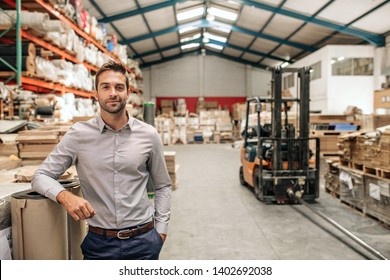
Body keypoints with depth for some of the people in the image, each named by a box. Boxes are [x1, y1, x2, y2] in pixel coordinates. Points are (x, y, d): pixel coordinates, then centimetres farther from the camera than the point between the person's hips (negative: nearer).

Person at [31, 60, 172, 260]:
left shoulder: (148, 135, -3)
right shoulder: (78, 134, -6)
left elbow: (162, 186, 6)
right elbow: (41, 176, -1)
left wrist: (160, 230, 1)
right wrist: (64, 196, -21)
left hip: (143, 240, 1)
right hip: (99, 242, 0)